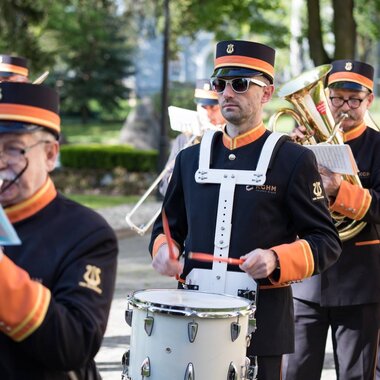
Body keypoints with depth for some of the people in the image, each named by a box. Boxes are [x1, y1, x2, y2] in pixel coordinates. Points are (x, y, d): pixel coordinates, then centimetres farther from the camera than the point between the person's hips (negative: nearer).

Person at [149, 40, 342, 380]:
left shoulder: (293, 160, -1)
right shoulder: (191, 159, 12)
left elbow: (327, 243, -2)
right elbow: (169, 227, 22)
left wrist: (275, 259, -19)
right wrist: (164, 249, -1)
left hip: (261, 323, -3)